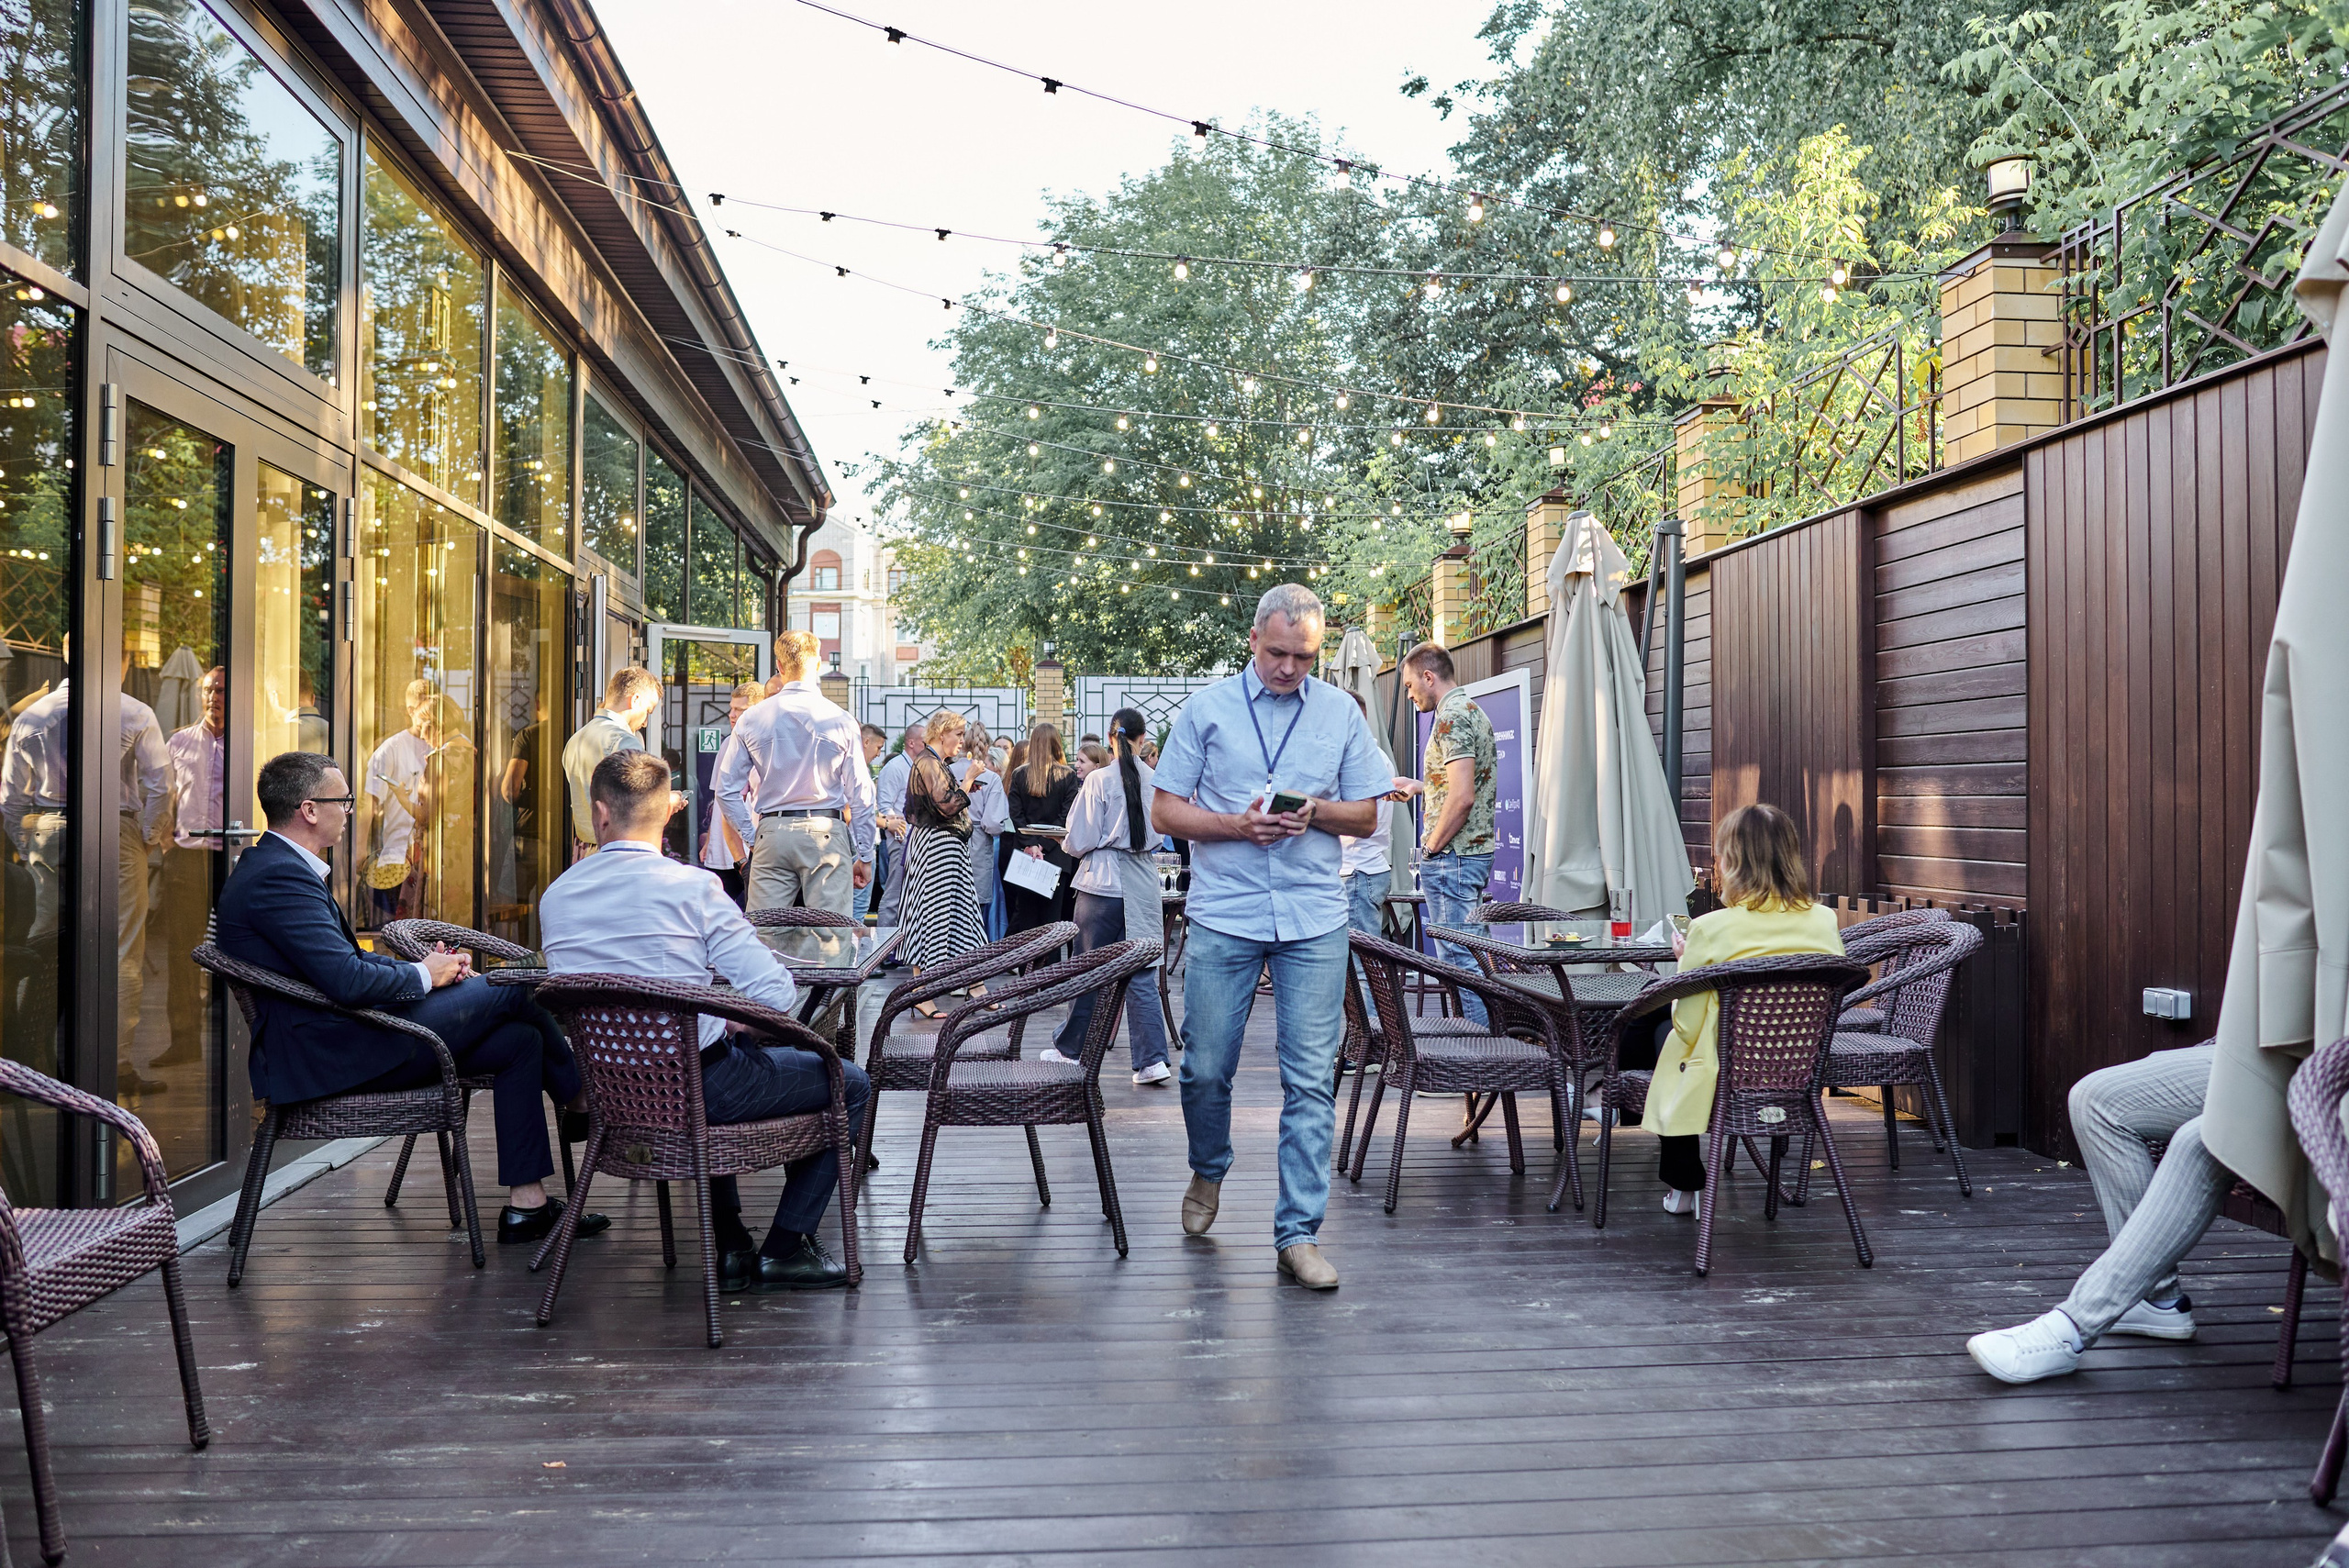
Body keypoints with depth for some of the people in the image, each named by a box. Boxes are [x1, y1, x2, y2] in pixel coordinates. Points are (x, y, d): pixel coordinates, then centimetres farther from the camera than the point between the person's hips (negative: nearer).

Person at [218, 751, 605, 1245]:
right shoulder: (279, 876, -20)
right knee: (510, 988, -7)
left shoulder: (277, 867, 16)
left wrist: (430, 967, 6)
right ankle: (581, 1098, 17)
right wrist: (423, 975, -8)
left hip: (331, 1044, 11)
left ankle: (526, 1205, 5)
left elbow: (347, 958, 22)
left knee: (518, 1040, 3)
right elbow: (347, 980, -27)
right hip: (331, 1057, -11)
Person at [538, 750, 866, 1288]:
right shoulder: (691, 886, -17)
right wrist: (739, 1022, 3)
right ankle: (785, 1249, 13)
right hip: (696, 1088, -6)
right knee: (850, 1084, 14)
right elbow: (776, 994, -20)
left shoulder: (554, 897, -1)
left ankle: (729, 1243, 33)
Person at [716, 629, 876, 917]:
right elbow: (861, 794, 0)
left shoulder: (752, 719, 4)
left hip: (770, 832, 2)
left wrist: (752, 836, 13)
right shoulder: (840, 720, -2)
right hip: (825, 831, -2)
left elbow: (727, 790, 5)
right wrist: (864, 856, 7)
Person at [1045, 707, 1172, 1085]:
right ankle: (1152, 1060, -1)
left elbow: (1080, 841, -8)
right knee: (1142, 974, 5)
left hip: (1103, 882, -3)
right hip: (1144, 882, 3)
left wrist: (1067, 845, 13)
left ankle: (1070, 1048, 24)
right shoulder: (1156, 780, -3)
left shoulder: (1100, 780, -11)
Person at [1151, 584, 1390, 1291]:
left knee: (1311, 1078, -2)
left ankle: (1298, 1232, 4)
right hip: (1222, 916, -1)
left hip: (1314, 920, 1)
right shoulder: (1207, 708, 4)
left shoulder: (1341, 712, 9)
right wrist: (1238, 824, -12)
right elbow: (1166, 810, 3)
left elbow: (1366, 813, 11)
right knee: (1205, 1068, 5)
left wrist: (1315, 812, -9)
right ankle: (1208, 1172, 35)